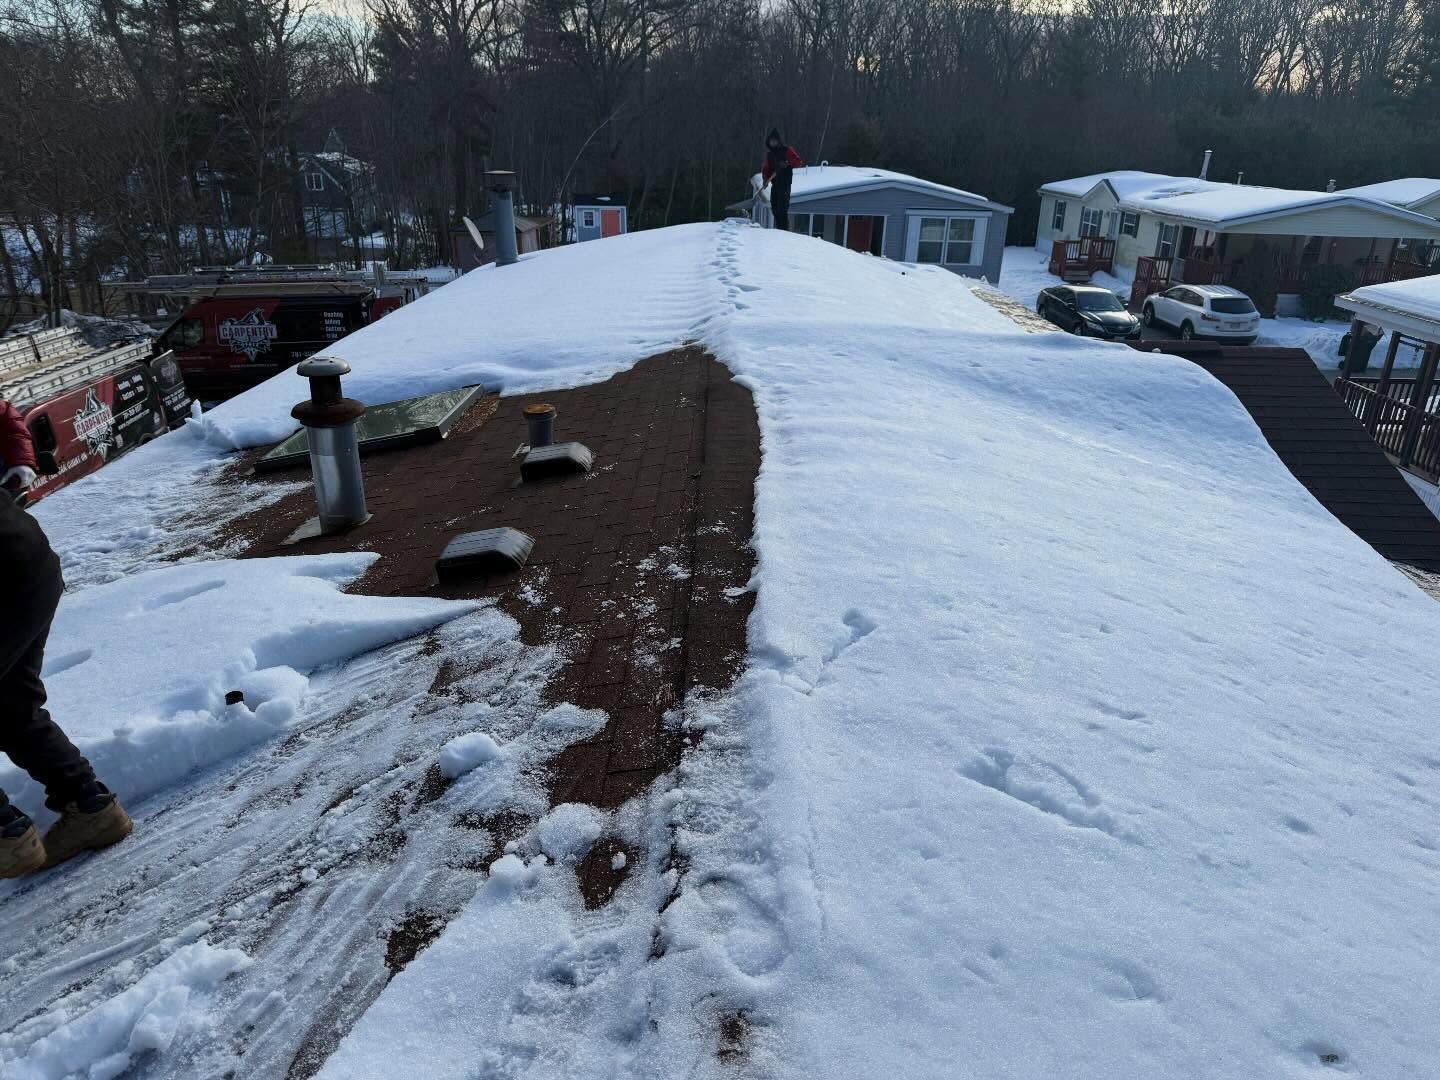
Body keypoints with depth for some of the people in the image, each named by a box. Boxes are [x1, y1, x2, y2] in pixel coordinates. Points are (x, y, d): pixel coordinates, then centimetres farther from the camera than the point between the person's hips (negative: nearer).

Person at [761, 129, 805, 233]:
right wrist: (765, 179, -2)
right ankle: (779, 227, 20)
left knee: (782, 208, -14)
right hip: (775, 183, 7)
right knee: (774, 207, 9)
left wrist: (788, 163, -26)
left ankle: (785, 230, -12)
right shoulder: (769, 154, 14)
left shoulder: (786, 151, -5)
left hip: (785, 183, -7)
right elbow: (766, 168, 16)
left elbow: (799, 162, -11)